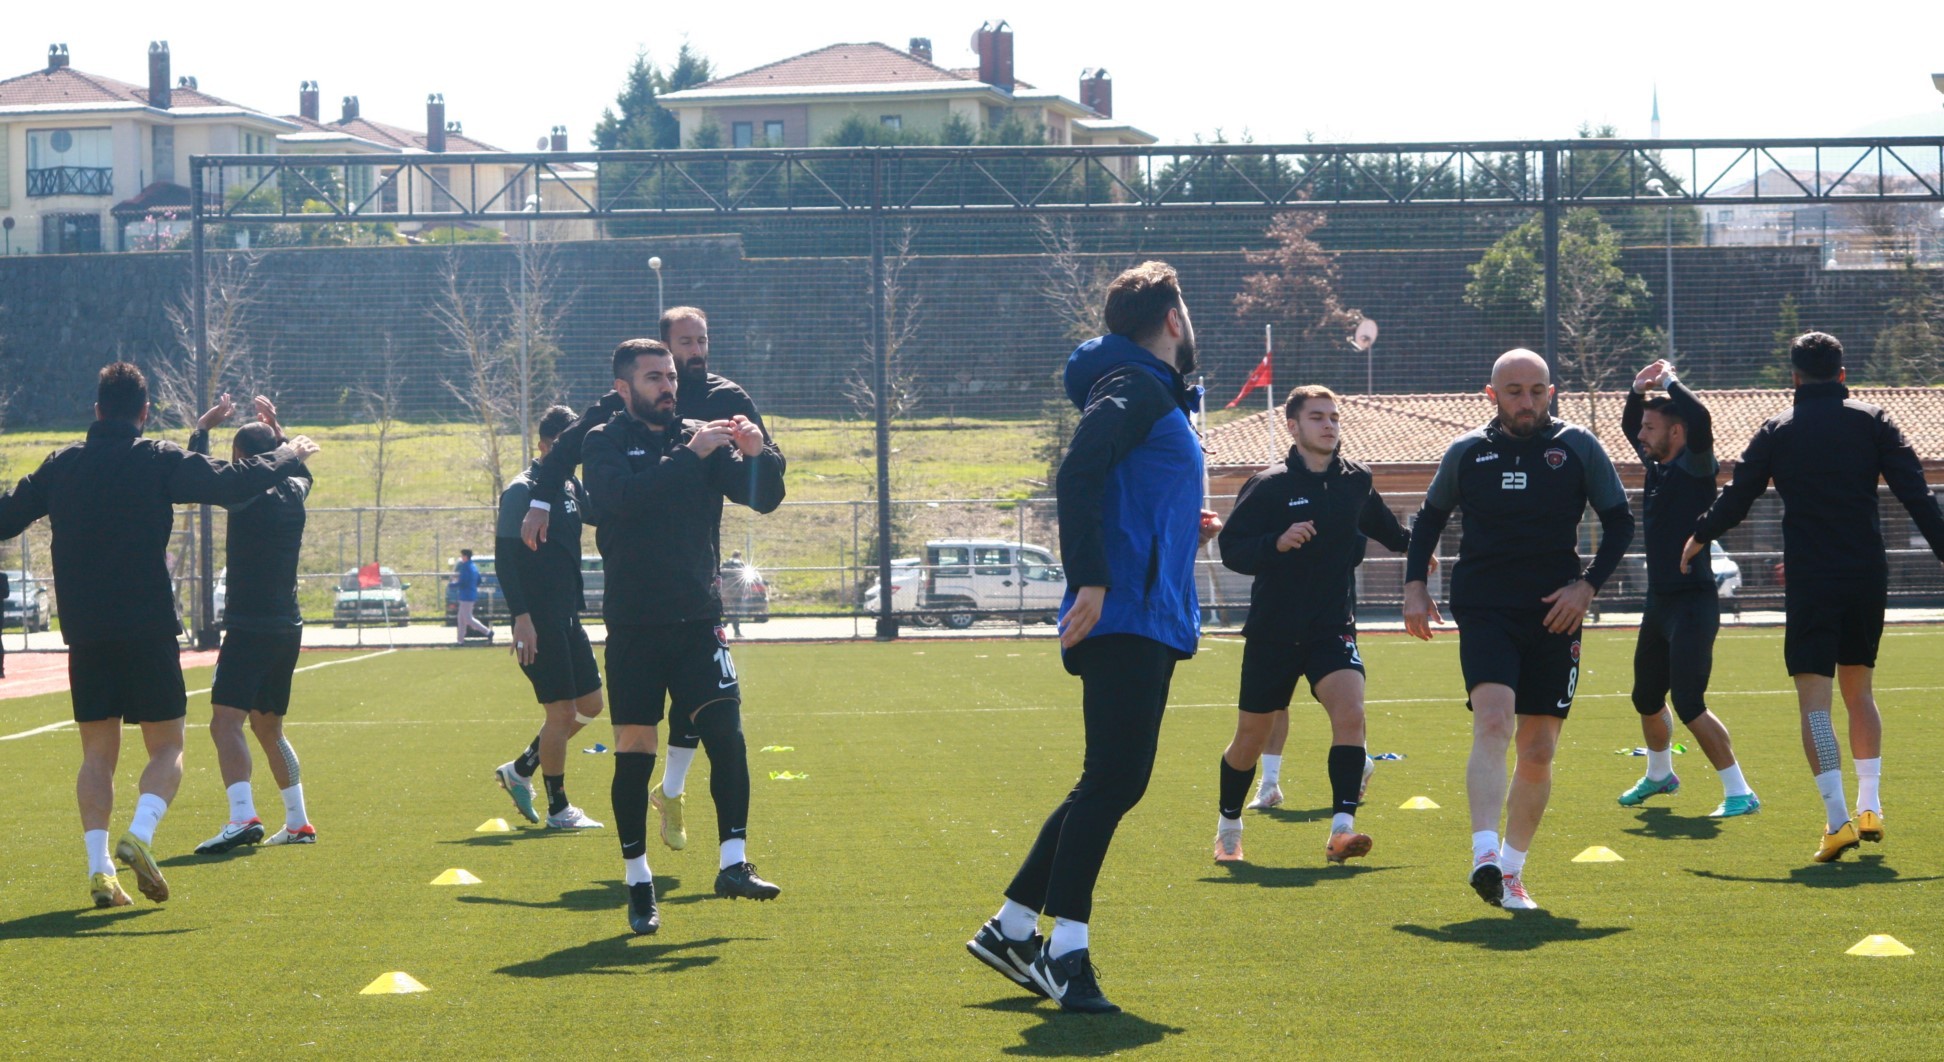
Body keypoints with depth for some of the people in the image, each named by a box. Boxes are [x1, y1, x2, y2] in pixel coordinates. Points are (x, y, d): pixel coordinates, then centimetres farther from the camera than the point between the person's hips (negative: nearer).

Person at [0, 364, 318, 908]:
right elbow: (233, 483, -10)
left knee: (97, 753, 9)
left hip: (84, 633, 3)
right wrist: (289, 455, 6)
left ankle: (99, 867, -2)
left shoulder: (60, 466, 5)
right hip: (147, 632, -3)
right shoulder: (160, 461, -5)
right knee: (167, 747, 6)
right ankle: (140, 835, -19)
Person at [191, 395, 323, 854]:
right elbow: (300, 469, 32)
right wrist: (275, 428, 35)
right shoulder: (293, 493, 8)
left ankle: (243, 817, -33)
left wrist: (202, 427, 8)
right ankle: (298, 822, 24)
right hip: (287, 627, 8)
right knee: (268, 728, 21)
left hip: (249, 627, -8)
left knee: (225, 721, -16)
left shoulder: (245, 494, -12)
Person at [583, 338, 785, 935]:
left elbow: (764, 498, 2)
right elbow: (620, 497, -20)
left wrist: (760, 456, -18)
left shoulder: (703, 440, 9)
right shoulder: (604, 444, 1)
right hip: (632, 624, -2)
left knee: (726, 734, -12)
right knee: (634, 749, -1)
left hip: (697, 621, 2)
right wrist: (688, 457, -23)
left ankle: (734, 863, -8)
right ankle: (638, 883, 8)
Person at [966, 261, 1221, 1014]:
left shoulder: (1152, 391, 22)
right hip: (1126, 618, -10)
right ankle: (1066, 949, -9)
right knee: (1111, 781, -11)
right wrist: (1091, 580, -28)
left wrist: (1182, 530, 16)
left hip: (1148, 624, 10)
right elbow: (1077, 475, -22)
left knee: (1116, 782, 12)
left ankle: (1011, 929, 18)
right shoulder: (1134, 387, -8)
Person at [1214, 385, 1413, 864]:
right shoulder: (1268, 485, -7)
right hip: (1273, 631, -2)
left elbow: (1385, 528, 27)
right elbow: (1231, 548, -11)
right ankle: (1228, 829, 31)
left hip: (1334, 627, 2)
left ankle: (1342, 827, -27)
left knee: (1350, 711, -23)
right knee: (1252, 735, 8)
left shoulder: (1357, 481, 5)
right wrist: (1278, 542, -26)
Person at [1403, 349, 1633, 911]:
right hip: (1483, 612, -1)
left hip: (1553, 616, 1)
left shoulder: (1578, 448, 3)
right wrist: (1415, 585, 9)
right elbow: (1429, 518, 20)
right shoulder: (1467, 453, 5)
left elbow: (1619, 522, 8)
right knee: (1493, 719, -24)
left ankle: (1512, 870, 18)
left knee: (1538, 751, 4)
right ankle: (1485, 853, -32)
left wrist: (1588, 585, -4)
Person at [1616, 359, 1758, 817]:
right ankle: (1659, 775, 44)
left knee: (1689, 705, -15)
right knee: (1647, 701, 22)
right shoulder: (1656, 465, 10)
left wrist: (1669, 382, -16)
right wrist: (1638, 390, 9)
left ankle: (1739, 793, -10)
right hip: (1659, 603, 9)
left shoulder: (1695, 467, -12)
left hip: (1693, 603, -9)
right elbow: (1628, 426, 27)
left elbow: (1700, 419, -30)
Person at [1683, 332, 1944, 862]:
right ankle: (1870, 807, 17)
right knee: (1858, 690, 19)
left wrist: (1699, 538, 27)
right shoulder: (1872, 422, 5)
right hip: (1867, 577, 2)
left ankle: (1837, 818, -18)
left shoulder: (1777, 431, 4)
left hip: (1810, 581, -2)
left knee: (1814, 700, -5)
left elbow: (1736, 497, 9)